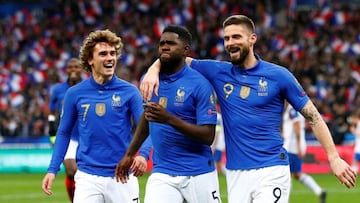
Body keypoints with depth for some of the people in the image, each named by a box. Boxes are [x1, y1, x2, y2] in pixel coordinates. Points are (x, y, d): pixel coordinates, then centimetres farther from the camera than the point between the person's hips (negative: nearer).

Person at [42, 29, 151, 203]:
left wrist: (143, 154, -25)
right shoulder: (74, 94, 3)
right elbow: (64, 133, 12)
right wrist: (52, 170, 3)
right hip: (88, 177, 0)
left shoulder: (130, 92, -1)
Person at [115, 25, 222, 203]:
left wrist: (169, 119, -25)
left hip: (198, 174, -3)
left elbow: (208, 136, -15)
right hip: (162, 173, 3)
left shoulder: (199, 84, -10)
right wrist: (129, 154, 26)